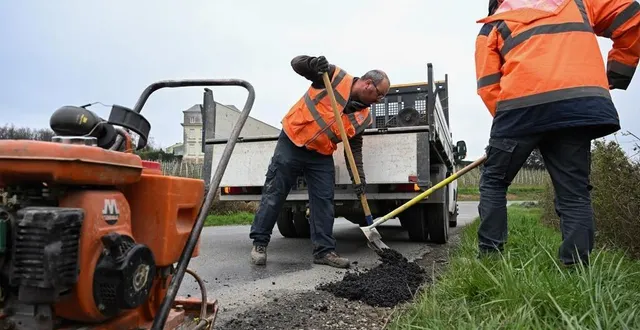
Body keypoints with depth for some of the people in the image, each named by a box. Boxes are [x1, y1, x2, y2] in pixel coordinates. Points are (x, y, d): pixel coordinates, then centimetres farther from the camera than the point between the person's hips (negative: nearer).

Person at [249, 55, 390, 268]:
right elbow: (296, 63, -10)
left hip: (321, 156, 5)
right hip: (291, 144, -5)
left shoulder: (363, 117, 3)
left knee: (324, 202, 1)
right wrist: (312, 63, -32)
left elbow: (355, 149, 6)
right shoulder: (335, 77, -10)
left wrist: (358, 178, -5)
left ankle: (324, 250, 11)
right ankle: (259, 242, 13)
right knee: (274, 195, 0)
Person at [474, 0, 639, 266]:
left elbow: (488, 88, 11)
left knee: (493, 183, 13)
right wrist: (615, 78, 28)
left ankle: (489, 259, 10)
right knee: (574, 194, 8)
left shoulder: (492, 27, 23)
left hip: (522, 104, -2)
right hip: (583, 102, 2)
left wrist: (510, 124, 16)